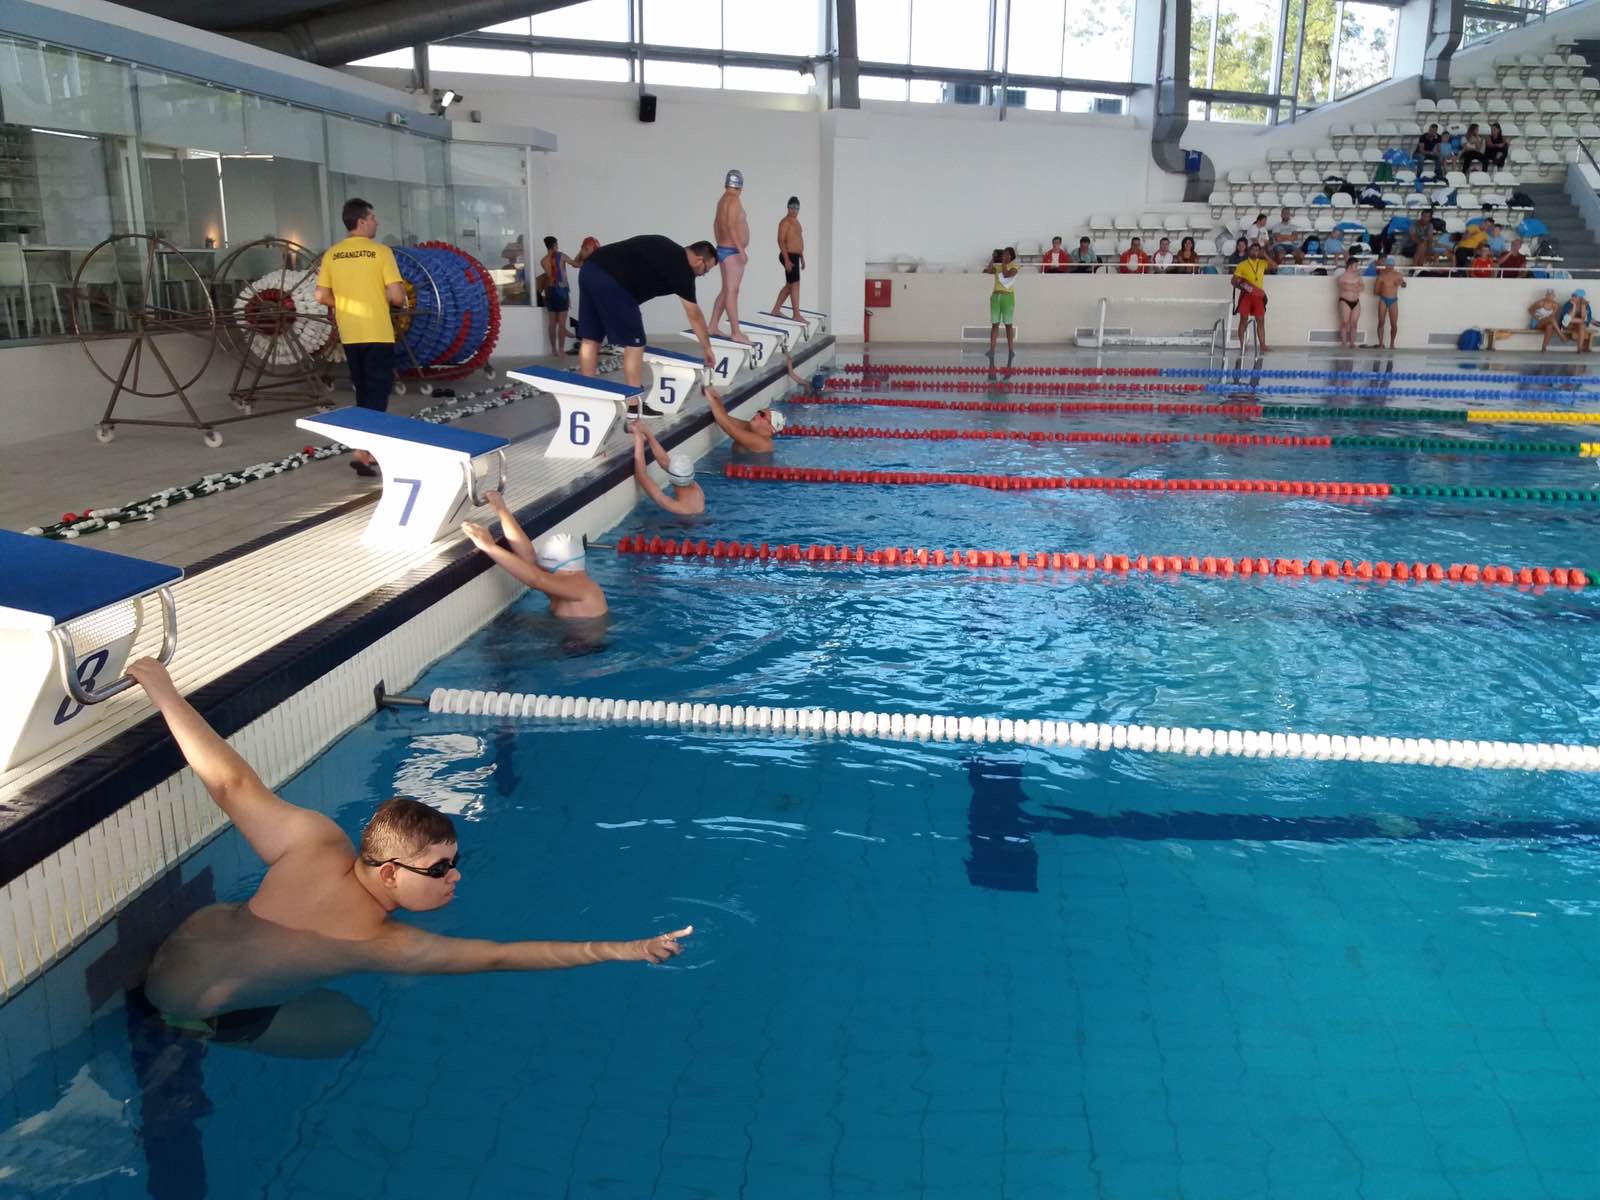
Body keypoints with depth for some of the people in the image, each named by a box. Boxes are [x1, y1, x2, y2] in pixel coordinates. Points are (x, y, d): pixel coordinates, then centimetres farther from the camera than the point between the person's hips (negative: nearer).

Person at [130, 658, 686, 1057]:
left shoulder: (318, 843, -21)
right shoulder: (387, 945, -29)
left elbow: (231, 779, -23)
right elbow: (504, 956, -29)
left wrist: (160, 687, -12)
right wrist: (624, 950, -30)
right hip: (195, 1007, -6)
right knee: (351, 1027, 12)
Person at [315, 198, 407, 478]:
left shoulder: (332, 254, 5)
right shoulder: (380, 252, -9)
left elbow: (321, 296, 6)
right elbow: (397, 297, -13)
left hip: (349, 336, 5)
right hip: (378, 335, -5)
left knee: (364, 394, 16)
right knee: (377, 394, -2)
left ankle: (370, 448, 21)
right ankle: (361, 451, -13)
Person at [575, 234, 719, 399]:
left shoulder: (667, 250, 25)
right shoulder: (682, 267, 3)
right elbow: (694, 316, 10)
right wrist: (706, 348, 21)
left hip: (589, 268, 9)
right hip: (610, 280, -9)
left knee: (589, 339, 13)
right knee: (634, 344, 0)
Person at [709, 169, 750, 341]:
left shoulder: (722, 200, 14)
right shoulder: (733, 200, -15)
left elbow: (716, 224, 23)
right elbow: (731, 226, -24)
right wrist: (741, 250, -25)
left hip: (723, 249, 10)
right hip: (732, 251, -10)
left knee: (726, 291, 14)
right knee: (732, 291, -10)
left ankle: (713, 326, 16)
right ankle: (736, 332, -10)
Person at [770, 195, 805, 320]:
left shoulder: (796, 221, 18)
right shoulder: (785, 222, -12)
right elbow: (781, 241, -19)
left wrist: (802, 258, 23)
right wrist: (787, 259, -25)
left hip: (795, 256, 10)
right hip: (789, 256, -10)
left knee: (789, 285, 14)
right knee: (795, 285, -11)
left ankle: (776, 310, 21)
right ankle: (797, 315, -11)